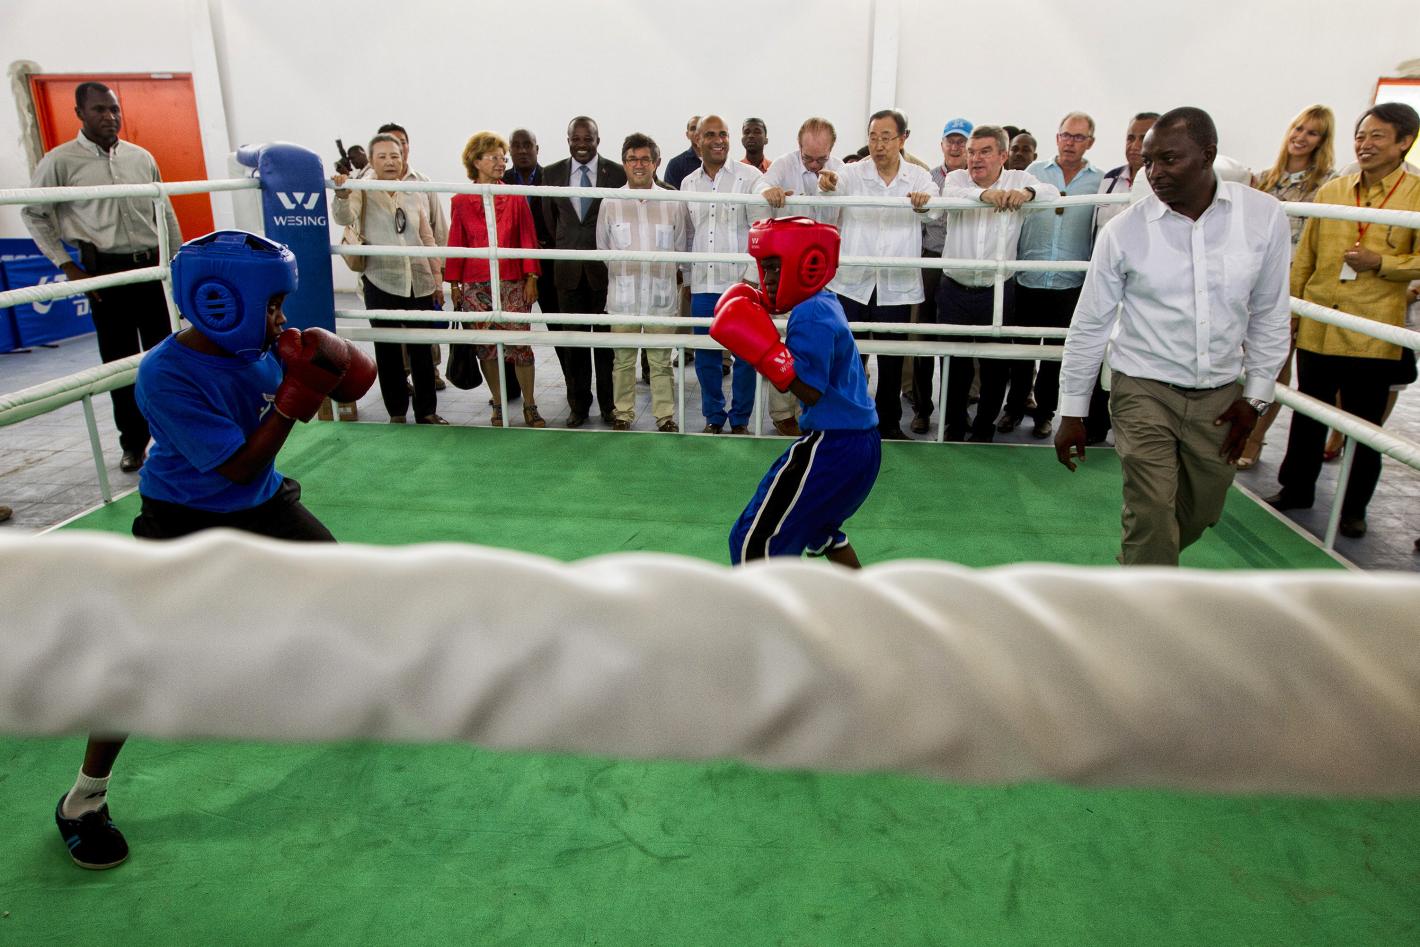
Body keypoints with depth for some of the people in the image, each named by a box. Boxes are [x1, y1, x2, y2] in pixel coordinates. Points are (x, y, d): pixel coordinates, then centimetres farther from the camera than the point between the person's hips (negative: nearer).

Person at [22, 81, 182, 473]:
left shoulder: (141, 158, 8)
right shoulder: (60, 161, -2)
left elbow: (165, 212, 14)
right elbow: (33, 213, 4)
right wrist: (66, 265, -2)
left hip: (153, 267, 3)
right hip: (106, 271, -2)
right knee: (119, 360, 3)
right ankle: (133, 443, 14)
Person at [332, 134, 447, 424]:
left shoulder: (415, 194, 8)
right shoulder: (363, 191, 0)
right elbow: (344, 218, -18)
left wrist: (437, 277, 10)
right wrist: (342, 195, -38)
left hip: (419, 282, 3)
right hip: (381, 283, -2)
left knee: (422, 349, 9)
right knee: (388, 350, 6)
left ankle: (426, 411, 20)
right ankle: (397, 413, 17)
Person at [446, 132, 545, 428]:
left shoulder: (516, 198, 3)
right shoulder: (461, 201, 4)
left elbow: (527, 239, 4)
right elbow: (456, 243, 7)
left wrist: (531, 278, -2)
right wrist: (454, 283, 5)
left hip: (512, 283, -1)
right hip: (475, 286, 1)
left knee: (520, 344, -5)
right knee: (485, 347, 6)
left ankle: (529, 406, 8)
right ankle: (498, 405, 19)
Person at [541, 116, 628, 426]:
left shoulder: (616, 173, -3)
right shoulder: (552, 174, 5)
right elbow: (550, 218, 14)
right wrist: (563, 248, 15)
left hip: (605, 267, -2)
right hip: (569, 269, 2)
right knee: (574, 340, 7)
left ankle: (608, 404, 17)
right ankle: (579, 404, 18)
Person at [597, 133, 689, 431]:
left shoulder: (673, 203, 2)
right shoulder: (610, 203, 2)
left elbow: (680, 248, 11)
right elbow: (602, 249, 11)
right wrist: (621, 274, 10)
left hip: (662, 296, 0)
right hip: (622, 297, 1)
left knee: (661, 361, 6)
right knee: (623, 360, 10)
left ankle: (665, 415, 17)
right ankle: (623, 412, 23)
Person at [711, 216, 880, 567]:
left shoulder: (810, 315, -17)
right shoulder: (824, 303, 13)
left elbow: (810, 390, -23)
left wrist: (763, 349, -28)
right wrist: (758, 322, 11)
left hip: (833, 446, -11)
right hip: (860, 442, 11)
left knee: (755, 539, -8)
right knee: (817, 525, 33)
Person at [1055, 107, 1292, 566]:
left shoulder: (1264, 216, -6)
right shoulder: (1123, 231, -10)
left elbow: (1270, 314, 5)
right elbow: (1089, 325, -3)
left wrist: (1256, 395, 4)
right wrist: (1072, 412, -1)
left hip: (1221, 396, 3)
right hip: (1145, 391, -3)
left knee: (1201, 512, 16)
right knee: (1151, 519, -9)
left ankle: (1138, 571, 42)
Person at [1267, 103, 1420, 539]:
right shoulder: (1331, 191, 8)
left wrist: (1381, 262, -16)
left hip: (1372, 333, -3)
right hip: (1317, 328, 3)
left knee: (1364, 424, 7)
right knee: (1308, 416, 14)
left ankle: (1354, 507, 20)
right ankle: (1296, 488, 30)